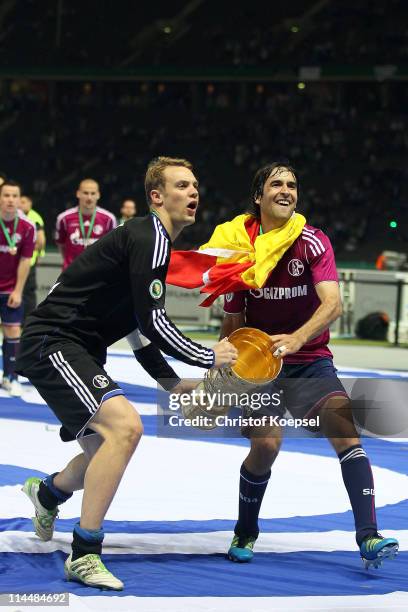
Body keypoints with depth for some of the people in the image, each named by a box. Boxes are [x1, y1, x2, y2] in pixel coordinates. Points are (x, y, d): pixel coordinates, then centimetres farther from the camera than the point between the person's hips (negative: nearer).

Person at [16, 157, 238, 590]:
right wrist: (209, 358, -9)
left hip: (77, 353, 11)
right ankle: (83, 555, -22)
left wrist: (173, 383, 16)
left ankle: (47, 493, 53)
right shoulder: (149, 238, -15)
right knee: (125, 425, -27)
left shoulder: (154, 241, 18)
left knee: (106, 450, 20)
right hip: (51, 344, -11)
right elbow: (153, 324, -21)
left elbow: (138, 329, 23)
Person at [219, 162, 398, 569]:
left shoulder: (312, 242, -10)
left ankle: (368, 537, -25)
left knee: (344, 425, -23)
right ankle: (245, 533, 11)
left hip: (310, 362, 0)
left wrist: (296, 339, -41)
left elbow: (332, 303, -25)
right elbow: (233, 318, 5)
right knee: (266, 444, -18)